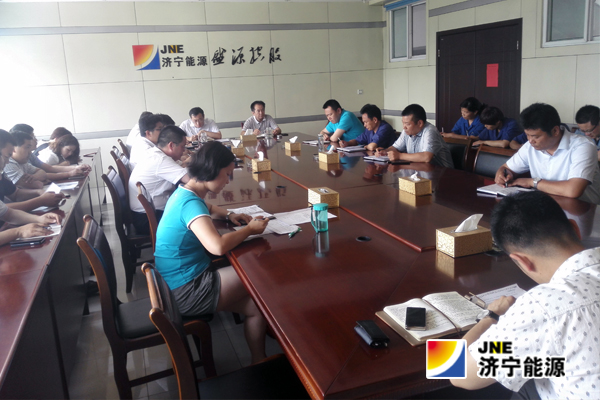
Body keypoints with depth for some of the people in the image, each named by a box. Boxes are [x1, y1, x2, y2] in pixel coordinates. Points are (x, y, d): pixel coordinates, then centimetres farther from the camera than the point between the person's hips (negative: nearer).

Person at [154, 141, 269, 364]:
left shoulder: (184, 193, 8)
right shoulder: (191, 203, -23)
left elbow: (208, 209, 32)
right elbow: (218, 246, -39)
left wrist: (229, 215, 11)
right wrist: (249, 229, -21)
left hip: (181, 280, 10)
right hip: (186, 292, -10)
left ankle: (259, 361, 19)